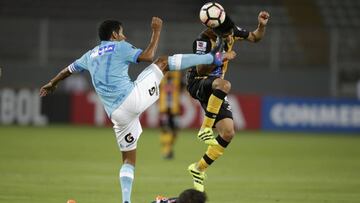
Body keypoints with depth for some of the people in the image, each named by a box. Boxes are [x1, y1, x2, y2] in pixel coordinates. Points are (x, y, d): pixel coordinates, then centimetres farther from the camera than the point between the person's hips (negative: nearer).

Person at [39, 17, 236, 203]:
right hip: (133, 97, -5)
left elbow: (68, 69, 36)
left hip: (118, 114, 5)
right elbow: (148, 56, -6)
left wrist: (52, 84, 53)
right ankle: (214, 58, 5)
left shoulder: (91, 55, 22)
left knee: (128, 158, 14)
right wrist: (156, 32, 5)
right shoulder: (120, 47, 4)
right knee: (163, 61, 9)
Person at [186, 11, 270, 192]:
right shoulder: (203, 40, -22)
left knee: (228, 133, -6)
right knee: (224, 84, -41)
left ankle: (198, 169, 7)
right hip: (198, 84, -7)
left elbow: (255, 37, 12)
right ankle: (205, 129, -29)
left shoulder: (232, 31, -3)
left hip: (215, 92, 7)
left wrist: (262, 25, -8)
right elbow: (200, 70, -27)